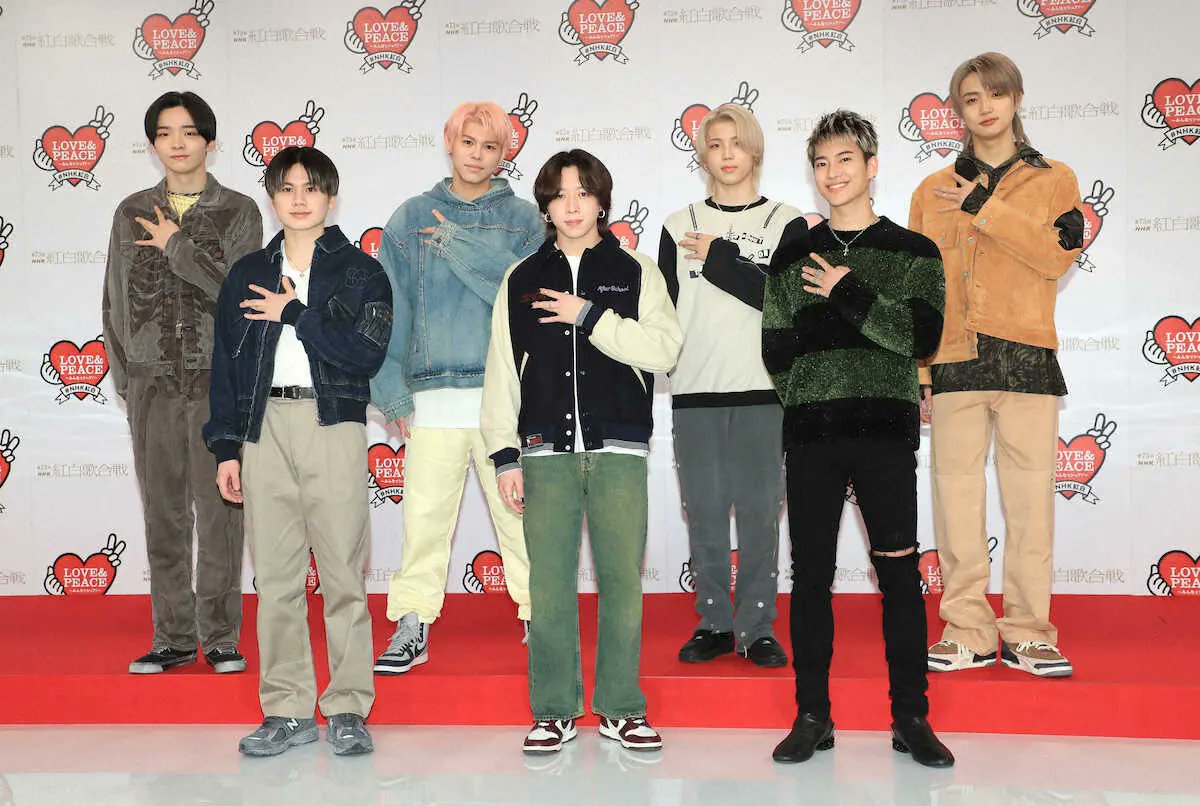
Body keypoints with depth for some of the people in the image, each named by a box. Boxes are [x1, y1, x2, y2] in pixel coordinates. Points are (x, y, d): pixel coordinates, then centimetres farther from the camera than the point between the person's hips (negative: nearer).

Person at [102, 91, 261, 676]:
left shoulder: (238, 211, 4)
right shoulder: (132, 213, 13)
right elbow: (115, 300, 13)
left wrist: (177, 246, -7)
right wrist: (124, 377, 8)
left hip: (218, 383, -2)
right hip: (152, 386, 3)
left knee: (220, 510, 0)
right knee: (163, 514, 6)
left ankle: (221, 638, 10)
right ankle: (173, 638, 16)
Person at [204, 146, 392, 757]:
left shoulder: (362, 271, 7)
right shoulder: (248, 276, 17)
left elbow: (368, 354, -6)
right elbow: (225, 364, 15)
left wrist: (295, 313, -9)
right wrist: (226, 447, 8)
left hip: (335, 427, -3)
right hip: (264, 429, 3)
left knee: (343, 573, -3)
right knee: (274, 575, 4)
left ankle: (348, 709, 6)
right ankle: (287, 711, 12)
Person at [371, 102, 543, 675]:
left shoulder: (524, 220, 10)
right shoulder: (411, 219, 12)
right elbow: (388, 307, 8)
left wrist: (463, 247, -10)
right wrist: (391, 386, 0)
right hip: (435, 394, 1)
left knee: (519, 513, 1)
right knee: (424, 515, 0)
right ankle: (413, 626, 12)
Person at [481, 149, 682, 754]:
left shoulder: (636, 272, 10)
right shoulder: (522, 279, 14)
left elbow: (663, 349, -5)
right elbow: (501, 371, 11)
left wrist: (590, 315, -10)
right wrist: (504, 455, 5)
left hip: (619, 448, -1)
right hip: (546, 450, 1)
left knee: (622, 579, -1)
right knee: (548, 583, 1)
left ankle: (621, 708, 13)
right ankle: (554, 711, 14)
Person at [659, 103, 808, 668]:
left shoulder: (787, 223, 6)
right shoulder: (679, 226, 12)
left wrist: (717, 258, -9)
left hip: (762, 391, -1)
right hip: (695, 391, 2)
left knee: (759, 510, 0)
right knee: (704, 511, 4)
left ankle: (757, 627, 10)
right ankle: (714, 623, 16)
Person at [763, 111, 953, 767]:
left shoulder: (914, 251, 7)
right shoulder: (793, 257, 13)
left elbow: (922, 336, -8)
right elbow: (776, 352, 6)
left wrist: (846, 294, -11)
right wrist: (867, 327, -1)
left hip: (885, 434, -2)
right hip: (810, 434, 2)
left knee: (899, 574, 0)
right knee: (810, 575, 4)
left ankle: (911, 719, 10)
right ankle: (812, 717, 14)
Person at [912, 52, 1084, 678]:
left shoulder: (1054, 181, 11)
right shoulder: (932, 192, 14)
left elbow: (1058, 254, -8)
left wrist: (983, 207, -10)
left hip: (1026, 360, -1)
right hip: (954, 362, 1)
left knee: (1030, 498, -1)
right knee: (957, 495, 0)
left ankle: (1027, 633, 8)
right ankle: (968, 631, 9)